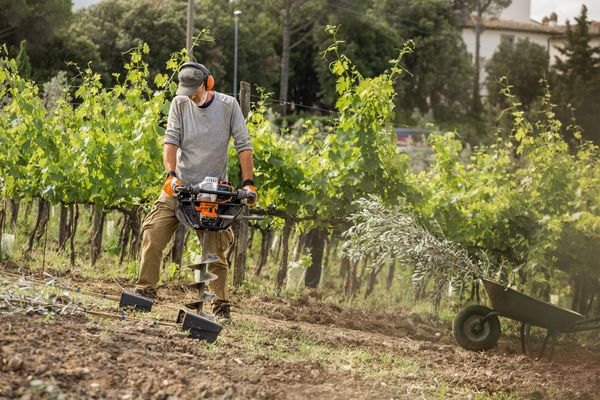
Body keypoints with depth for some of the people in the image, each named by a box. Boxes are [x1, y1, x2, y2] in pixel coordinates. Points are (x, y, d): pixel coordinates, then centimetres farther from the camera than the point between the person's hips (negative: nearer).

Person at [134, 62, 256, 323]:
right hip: (180, 185, 2)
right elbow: (171, 140, -8)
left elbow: (243, 145, -5)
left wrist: (248, 183, -14)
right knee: (152, 237, -8)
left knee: (216, 251, -3)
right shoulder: (180, 104, 0)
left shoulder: (228, 106, -3)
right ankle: (145, 291, 0)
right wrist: (171, 174, -23)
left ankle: (221, 307, 1)